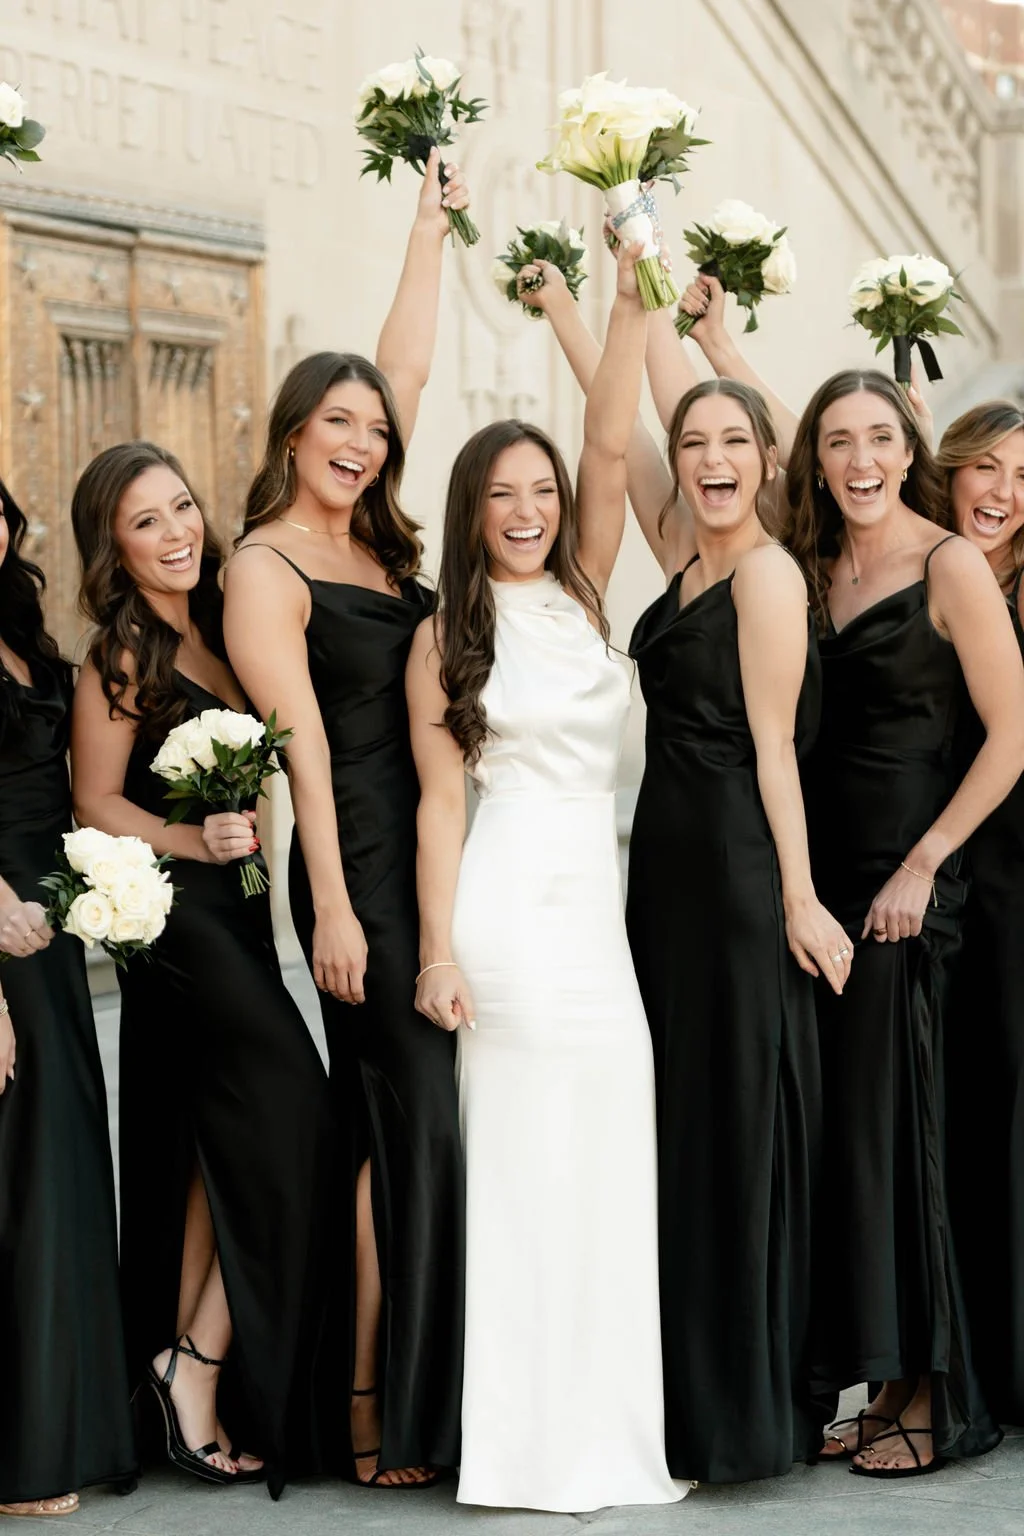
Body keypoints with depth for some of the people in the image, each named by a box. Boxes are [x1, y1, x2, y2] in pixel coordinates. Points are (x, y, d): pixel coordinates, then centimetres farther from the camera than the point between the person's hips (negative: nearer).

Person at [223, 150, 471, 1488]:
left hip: (439, 855, 7)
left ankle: (408, 1393, 10)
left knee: (407, 1114, 6)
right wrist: (332, 910, -15)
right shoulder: (267, 568, -5)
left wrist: (432, 230, 27)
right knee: (412, 1116, -8)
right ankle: (385, 1415, -3)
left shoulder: (376, 540, 14)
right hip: (364, 862, -7)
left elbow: (407, 372, 23)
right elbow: (301, 745, -12)